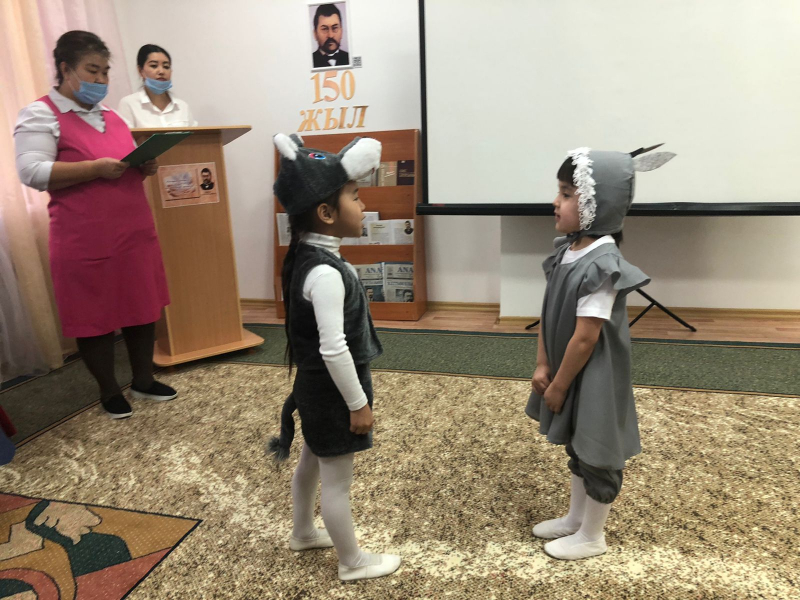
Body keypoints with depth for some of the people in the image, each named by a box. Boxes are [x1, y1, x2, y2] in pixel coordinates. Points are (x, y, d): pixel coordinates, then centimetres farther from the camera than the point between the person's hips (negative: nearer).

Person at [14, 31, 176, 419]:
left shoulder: (112, 117, 17)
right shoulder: (40, 115, -4)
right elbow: (31, 173, -15)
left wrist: (144, 166, 0)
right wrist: (96, 169, -22)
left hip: (135, 231, 6)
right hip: (86, 241, -6)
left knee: (143, 307, 10)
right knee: (94, 316, 5)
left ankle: (144, 381, 27)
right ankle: (109, 392, 22)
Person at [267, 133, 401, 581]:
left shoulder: (312, 251, 0)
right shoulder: (325, 273, -31)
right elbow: (333, 350, -30)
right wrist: (358, 403, -22)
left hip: (318, 385, 11)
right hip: (331, 391, -10)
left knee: (314, 460, 28)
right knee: (337, 479, 10)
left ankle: (305, 533, 52)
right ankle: (353, 562, 32)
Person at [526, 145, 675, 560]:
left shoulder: (601, 265, -27)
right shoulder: (567, 251, 1)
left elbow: (585, 338, -24)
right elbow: (548, 316, 4)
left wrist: (558, 385, -15)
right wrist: (542, 366, 1)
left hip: (593, 380, -9)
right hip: (568, 374, 9)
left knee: (597, 454, 12)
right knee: (577, 447, 24)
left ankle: (591, 537, 32)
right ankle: (575, 518, 45)